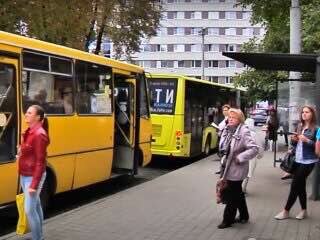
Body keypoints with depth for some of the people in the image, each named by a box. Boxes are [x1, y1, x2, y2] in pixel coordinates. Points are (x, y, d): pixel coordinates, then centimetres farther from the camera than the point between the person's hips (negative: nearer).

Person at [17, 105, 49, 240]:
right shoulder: (29, 132, 9)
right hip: (24, 176, 9)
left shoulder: (39, 134, -19)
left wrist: (34, 184, -23)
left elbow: (40, 161, -21)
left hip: (33, 177, -9)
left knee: (29, 209, -6)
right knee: (36, 206, 17)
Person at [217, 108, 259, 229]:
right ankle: (244, 216, 35)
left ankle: (228, 220, 15)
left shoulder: (244, 132, -18)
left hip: (236, 168, -8)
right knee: (237, 193, 20)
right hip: (228, 167, 8)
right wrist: (224, 158, 10)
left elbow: (254, 148, -23)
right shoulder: (227, 130, 5)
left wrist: (240, 158, -23)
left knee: (232, 195, 3)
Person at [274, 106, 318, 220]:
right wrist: (293, 140, -3)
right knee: (300, 186, 13)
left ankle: (286, 211, 7)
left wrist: (307, 140, -23)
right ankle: (303, 210, 26)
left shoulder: (315, 129, -9)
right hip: (297, 160, 7)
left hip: (307, 161, -7)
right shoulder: (299, 127, 11)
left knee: (295, 186, -3)